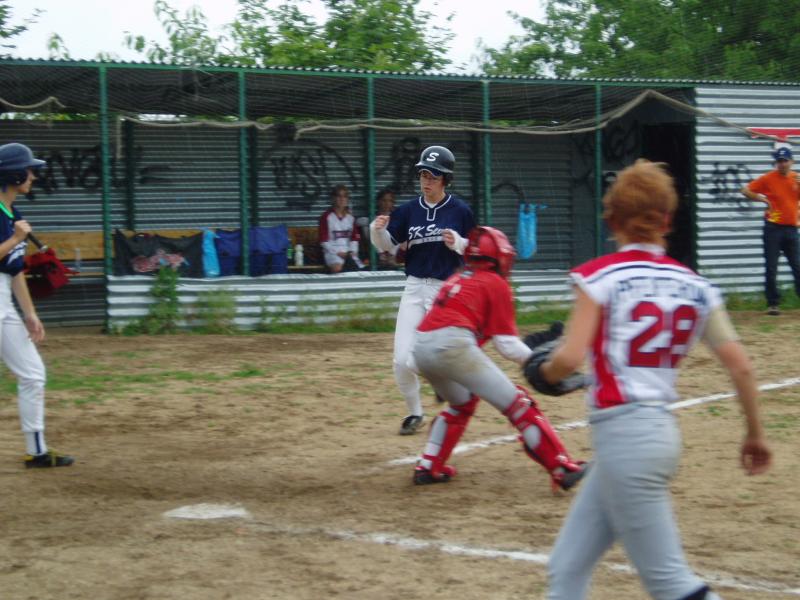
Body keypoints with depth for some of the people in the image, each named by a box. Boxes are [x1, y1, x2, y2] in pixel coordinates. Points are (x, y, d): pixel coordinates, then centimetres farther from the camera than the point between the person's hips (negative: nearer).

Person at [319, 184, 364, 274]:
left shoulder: (350, 217, 14)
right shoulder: (326, 217, -1)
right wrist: (337, 253, -12)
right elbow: (324, 240, -4)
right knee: (337, 268, -37)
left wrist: (353, 251, -2)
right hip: (333, 252, -5)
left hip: (348, 253, 5)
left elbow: (355, 237, 17)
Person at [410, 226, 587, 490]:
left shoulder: (456, 279, 27)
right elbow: (506, 344, 1)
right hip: (453, 347, -7)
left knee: (461, 404, 32)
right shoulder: (497, 284, 7)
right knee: (518, 404, -3)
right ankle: (563, 469, -9)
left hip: (420, 349, 7)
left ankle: (428, 467, 28)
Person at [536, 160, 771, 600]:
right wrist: (754, 434, 13)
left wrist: (543, 371, 6)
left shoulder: (600, 276, -7)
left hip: (622, 434, -7)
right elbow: (739, 365, 2)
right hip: (662, 429, 7)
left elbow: (569, 358, -16)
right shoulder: (693, 284, 8)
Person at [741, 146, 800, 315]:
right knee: (771, 268, -1)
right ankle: (773, 303, 6)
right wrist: (762, 199, -12)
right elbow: (746, 190, -2)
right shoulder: (768, 178, -3)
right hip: (773, 228, -3)